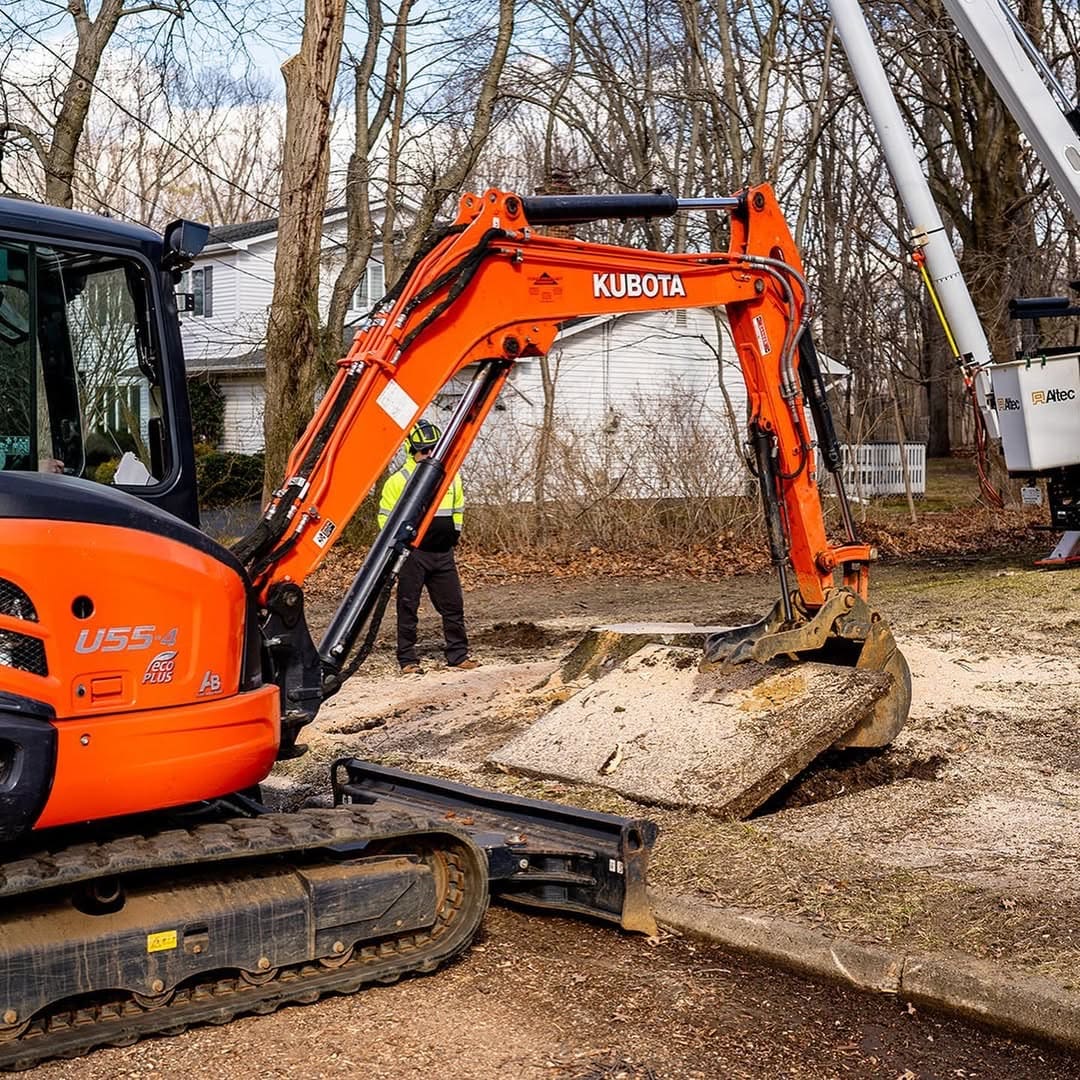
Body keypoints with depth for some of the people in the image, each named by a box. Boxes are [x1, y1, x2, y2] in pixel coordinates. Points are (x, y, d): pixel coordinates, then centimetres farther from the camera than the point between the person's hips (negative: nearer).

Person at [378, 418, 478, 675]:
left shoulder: (452, 477, 9)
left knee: (453, 605, 6)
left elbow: (458, 509, 23)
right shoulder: (398, 480, -6)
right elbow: (387, 518, -2)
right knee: (408, 607, 2)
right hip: (412, 553, -4)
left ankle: (458, 655, 16)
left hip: (443, 553, 4)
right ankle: (408, 660, 9)